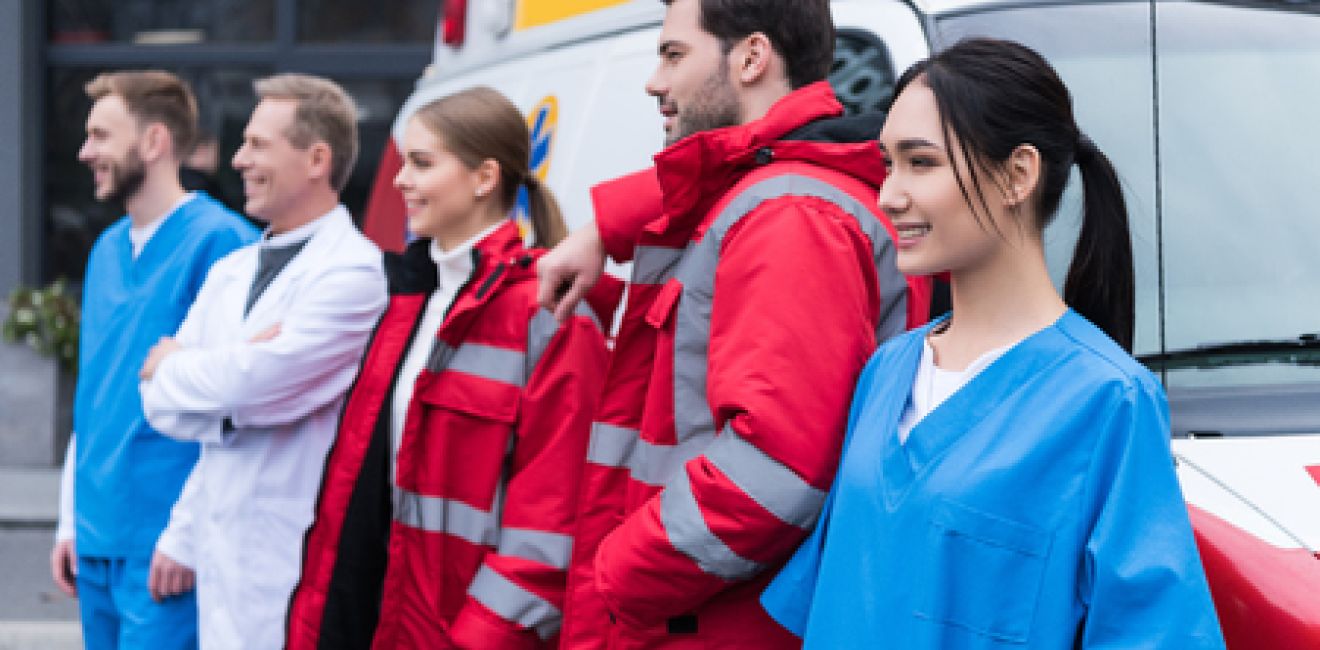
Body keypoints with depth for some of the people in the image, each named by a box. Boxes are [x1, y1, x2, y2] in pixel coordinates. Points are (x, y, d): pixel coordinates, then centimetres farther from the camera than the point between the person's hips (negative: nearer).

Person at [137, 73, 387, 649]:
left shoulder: (355, 273, -11)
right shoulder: (230, 273, 13)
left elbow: (254, 383, -20)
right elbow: (162, 405, 8)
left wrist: (174, 365, -1)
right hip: (220, 559, 7)